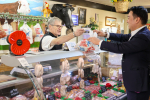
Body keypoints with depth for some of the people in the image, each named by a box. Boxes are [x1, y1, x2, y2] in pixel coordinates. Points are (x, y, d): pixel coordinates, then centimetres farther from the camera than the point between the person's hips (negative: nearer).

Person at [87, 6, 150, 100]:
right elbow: (124, 37, 15)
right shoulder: (139, 33, 5)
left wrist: (99, 42, -17)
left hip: (138, 82, -9)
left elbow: (120, 48, -27)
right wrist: (106, 35, 8)